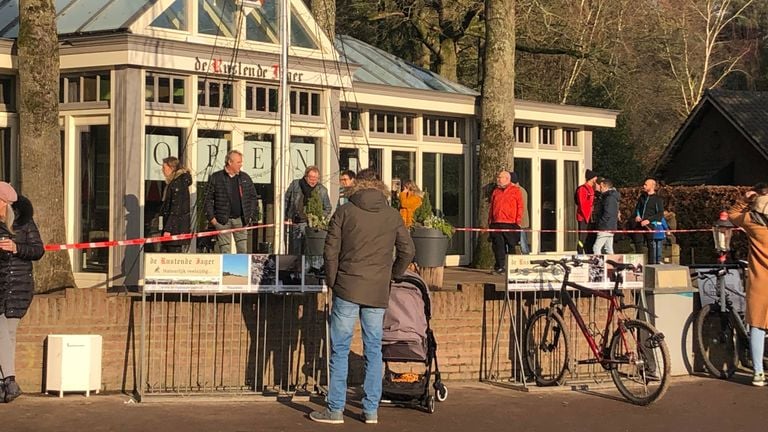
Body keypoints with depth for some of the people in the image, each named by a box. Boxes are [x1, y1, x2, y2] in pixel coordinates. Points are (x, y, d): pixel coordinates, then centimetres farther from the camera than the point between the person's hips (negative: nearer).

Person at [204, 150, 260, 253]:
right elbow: (208, 199, 1)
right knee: (224, 250, 0)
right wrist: (211, 217, -5)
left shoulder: (245, 178, 9)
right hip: (223, 220, -2)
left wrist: (252, 216, 5)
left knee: (243, 250, 1)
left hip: (240, 220, 3)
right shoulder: (215, 178, 1)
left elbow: (253, 197, 13)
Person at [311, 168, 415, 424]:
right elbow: (407, 251, 8)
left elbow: (331, 251, -3)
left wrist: (332, 282, 8)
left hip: (347, 288, -2)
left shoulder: (345, 212, -1)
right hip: (378, 292, 2)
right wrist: (392, 275, 22)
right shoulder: (392, 215, 6)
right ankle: (371, 410, 10)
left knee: (340, 350, 3)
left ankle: (335, 409, 3)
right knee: (373, 350, 9)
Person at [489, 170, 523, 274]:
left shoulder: (516, 190, 4)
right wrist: (490, 220, 12)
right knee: (498, 246, 2)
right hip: (496, 224, 4)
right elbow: (491, 207, 19)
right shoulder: (496, 191, 17)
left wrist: (518, 221, -6)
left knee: (512, 246, -1)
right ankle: (500, 266, 7)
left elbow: (520, 207, 1)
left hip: (510, 224, -4)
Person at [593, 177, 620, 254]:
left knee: (597, 247, -12)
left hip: (605, 228, -10)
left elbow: (607, 214, -22)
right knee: (609, 249, 12)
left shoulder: (609, 198, -16)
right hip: (611, 228, 10)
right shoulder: (612, 196, 16)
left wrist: (599, 224, -16)